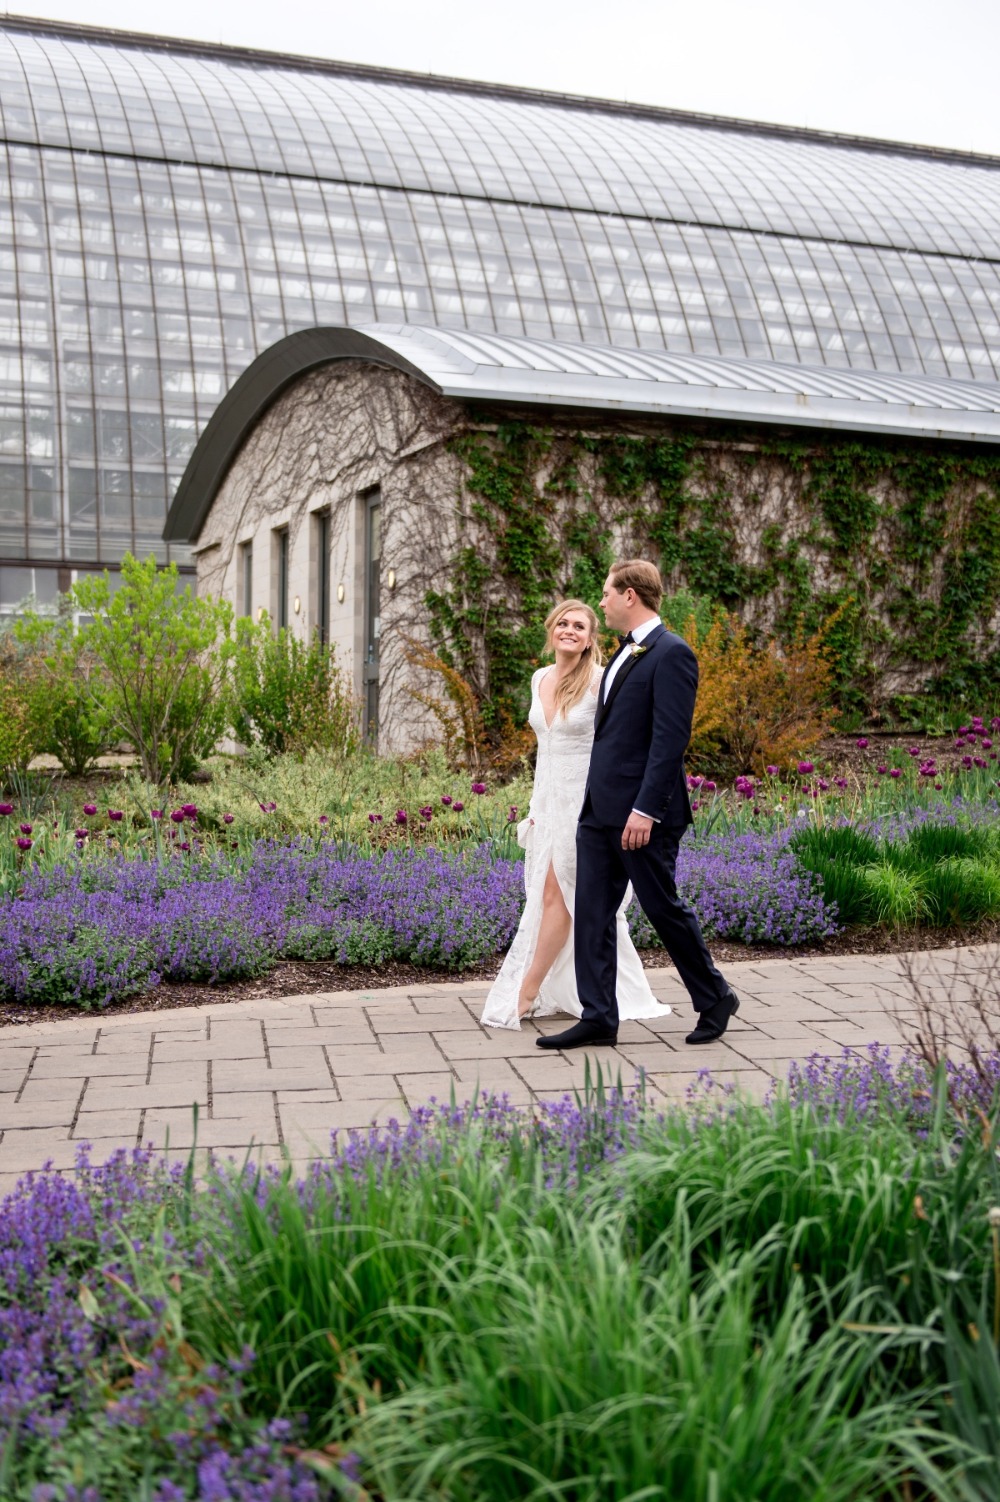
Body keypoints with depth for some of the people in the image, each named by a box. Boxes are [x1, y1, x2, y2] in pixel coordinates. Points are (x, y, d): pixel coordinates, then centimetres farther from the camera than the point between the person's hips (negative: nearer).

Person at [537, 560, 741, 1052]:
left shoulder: (671, 654, -12)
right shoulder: (624, 654, 17)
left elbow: (670, 738, -19)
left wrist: (646, 809, -23)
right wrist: (593, 801, 19)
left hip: (641, 812, -9)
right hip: (599, 809, 9)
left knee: (663, 908, 3)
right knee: (592, 913, 6)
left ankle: (714, 998, 22)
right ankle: (598, 1019, 11)